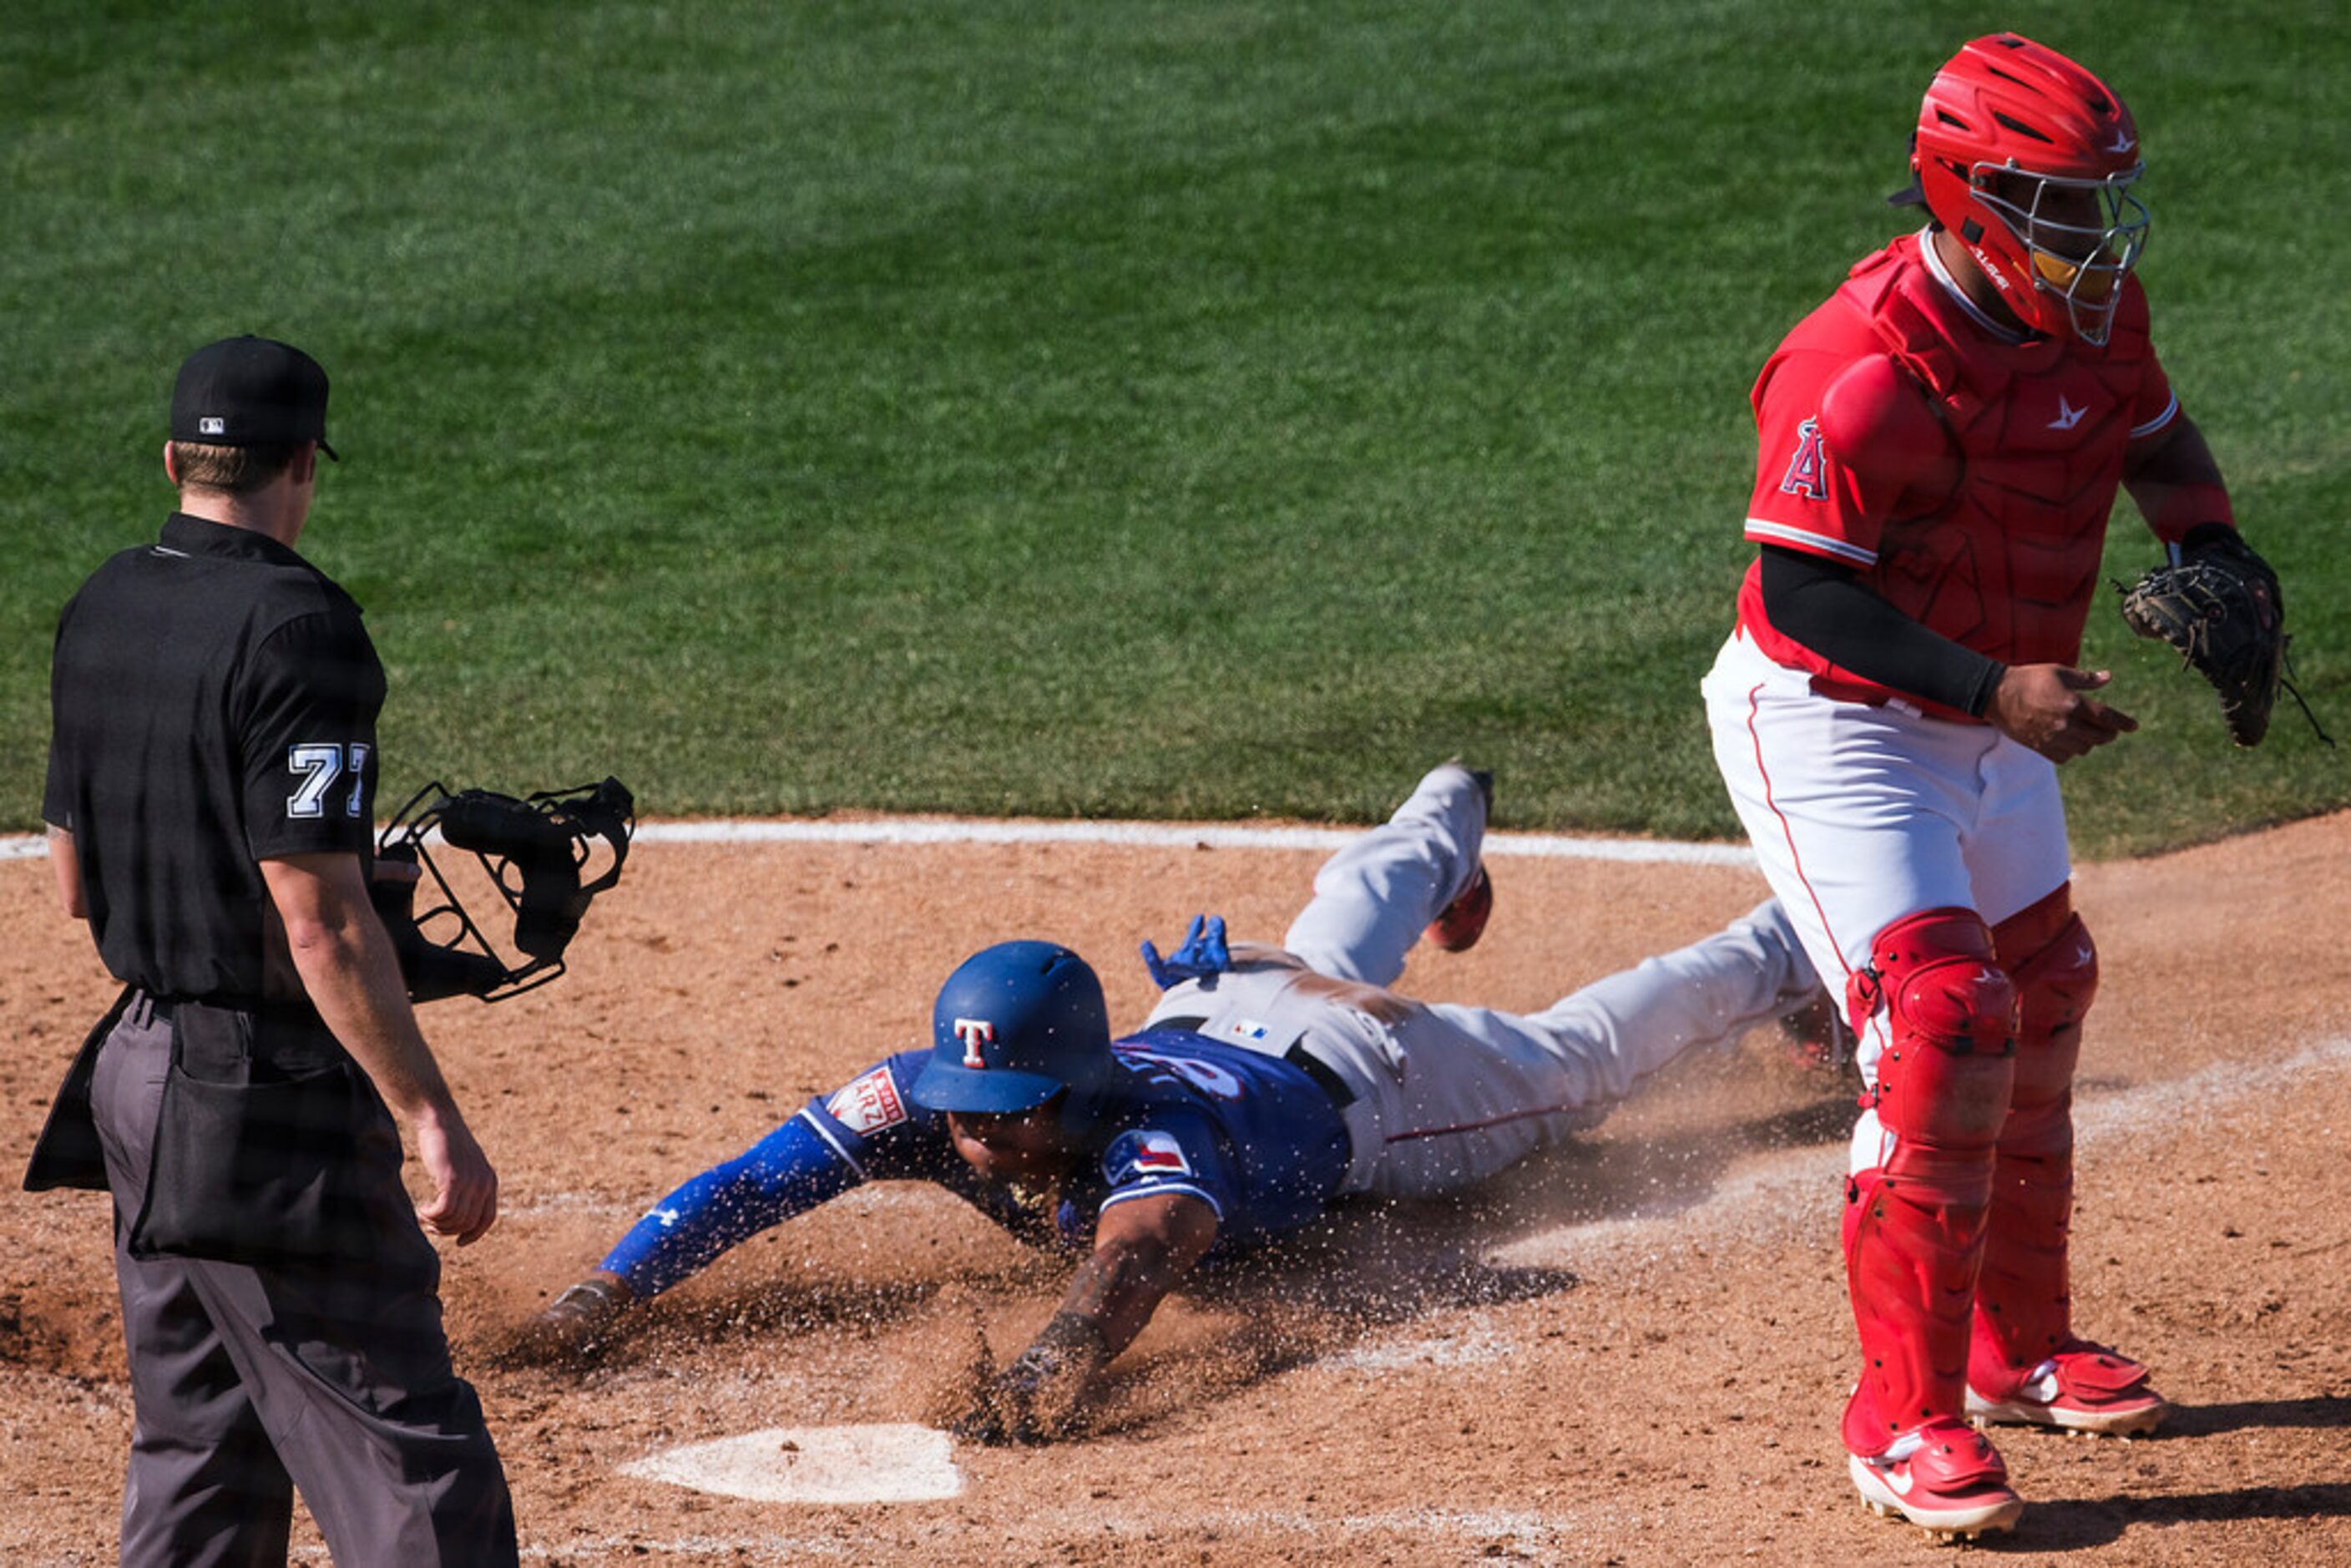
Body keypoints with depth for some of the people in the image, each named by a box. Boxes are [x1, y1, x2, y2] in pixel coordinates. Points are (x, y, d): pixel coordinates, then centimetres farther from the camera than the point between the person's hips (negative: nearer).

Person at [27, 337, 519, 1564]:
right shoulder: (294, 626, -17)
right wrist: (433, 1121, -21)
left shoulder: (98, 611, 9)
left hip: (138, 1071, 9)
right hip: (267, 1097, -9)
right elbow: (320, 923, -22)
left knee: (197, 1467, 17)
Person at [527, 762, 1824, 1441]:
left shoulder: (1154, 1139, -51)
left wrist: (1053, 1367, -91)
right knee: (1339, 931, 38)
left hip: (1352, 1074, -6)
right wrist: (607, 1292, -55)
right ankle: (1449, 822, 72)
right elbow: (749, 1183, -40)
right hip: (1204, 1008, 6)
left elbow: (1141, 1251, -71)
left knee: (1575, 1058, 19)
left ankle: (1785, 960, 45)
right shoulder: (925, 1095, -36)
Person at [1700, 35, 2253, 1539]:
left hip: (1985, 724, 9)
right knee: (1946, 1021, -19)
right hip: (1828, 727, -9)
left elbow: (2159, 439, 14)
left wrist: (2214, 556, -7)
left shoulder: (2094, 312, -5)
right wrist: (1998, 690, -34)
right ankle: (1903, 1414, -12)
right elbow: (1801, 589, -28)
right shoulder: (1866, 371, -30)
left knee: (2041, 1000, 20)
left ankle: (2020, 1345, 39)